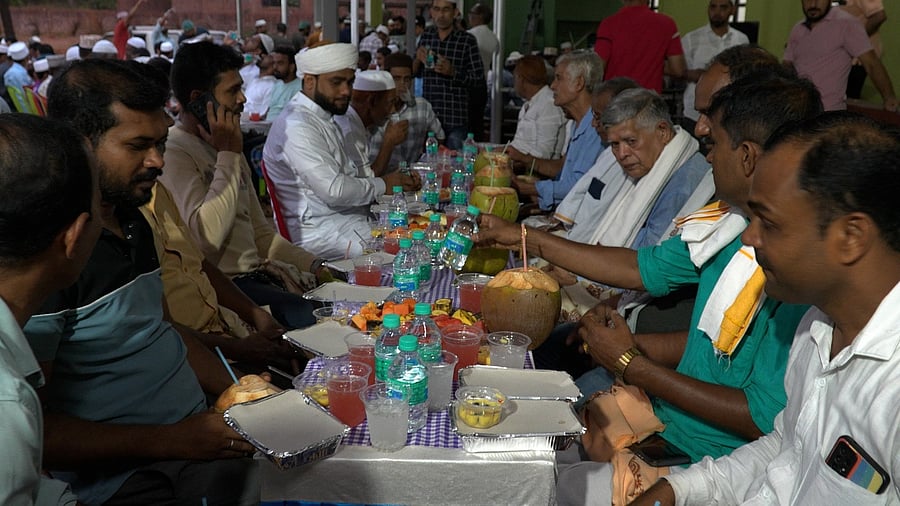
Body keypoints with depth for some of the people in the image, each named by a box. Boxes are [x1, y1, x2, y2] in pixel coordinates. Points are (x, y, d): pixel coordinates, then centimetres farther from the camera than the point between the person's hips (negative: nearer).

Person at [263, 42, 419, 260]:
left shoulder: (323, 119, 17)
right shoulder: (297, 127, -16)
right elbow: (335, 190, -22)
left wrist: (402, 182, 4)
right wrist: (381, 185, -6)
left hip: (349, 216, 10)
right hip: (319, 231, -10)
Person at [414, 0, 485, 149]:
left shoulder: (467, 40, -5)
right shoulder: (426, 35, 8)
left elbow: (479, 78, -4)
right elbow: (415, 73, 16)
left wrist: (452, 71, -18)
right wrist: (417, 60, -6)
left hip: (455, 118, -4)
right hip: (428, 115, 4)